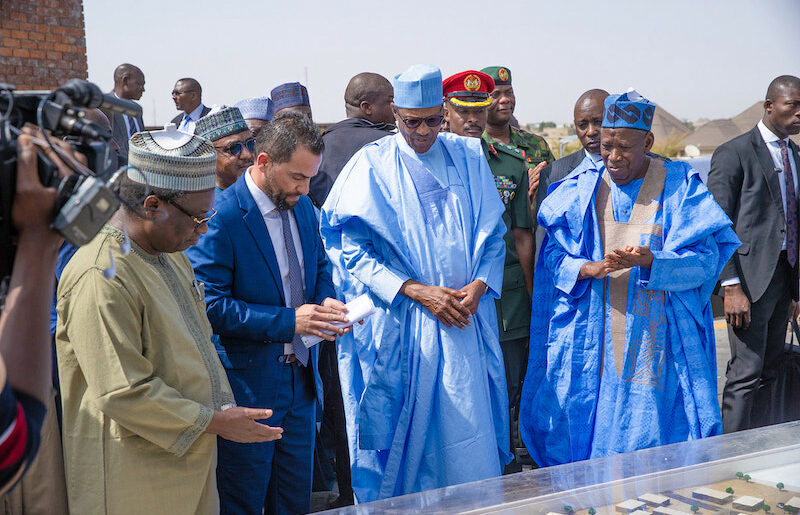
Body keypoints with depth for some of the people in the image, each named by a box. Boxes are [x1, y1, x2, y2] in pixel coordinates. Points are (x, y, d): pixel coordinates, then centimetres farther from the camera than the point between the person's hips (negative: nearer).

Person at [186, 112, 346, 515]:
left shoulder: (302, 206, 4)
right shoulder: (220, 217, -19)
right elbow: (210, 304, -21)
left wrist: (325, 301, -5)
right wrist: (288, 321, -25)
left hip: (300, 377, 7)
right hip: (247, 385, -7)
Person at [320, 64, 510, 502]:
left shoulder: (469, 157, 9)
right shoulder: (371, 165, -1)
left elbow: (492, 233, 11)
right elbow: (352, 251, -6)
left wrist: (480, 284, -7)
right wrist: (415, 291, -14)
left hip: (464, 319, 3)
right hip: (398, 326, -2)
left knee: (471, 436, 4)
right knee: (403, 435, 4)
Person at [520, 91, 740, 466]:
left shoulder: (680, 189, 1)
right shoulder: (579, 189, 6)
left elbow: (705, 259, -5)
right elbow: (553, 253, 4)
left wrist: (650, 262, -23)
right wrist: (589, 269, -17)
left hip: (656, 335, -1)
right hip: (590, 341, 2)